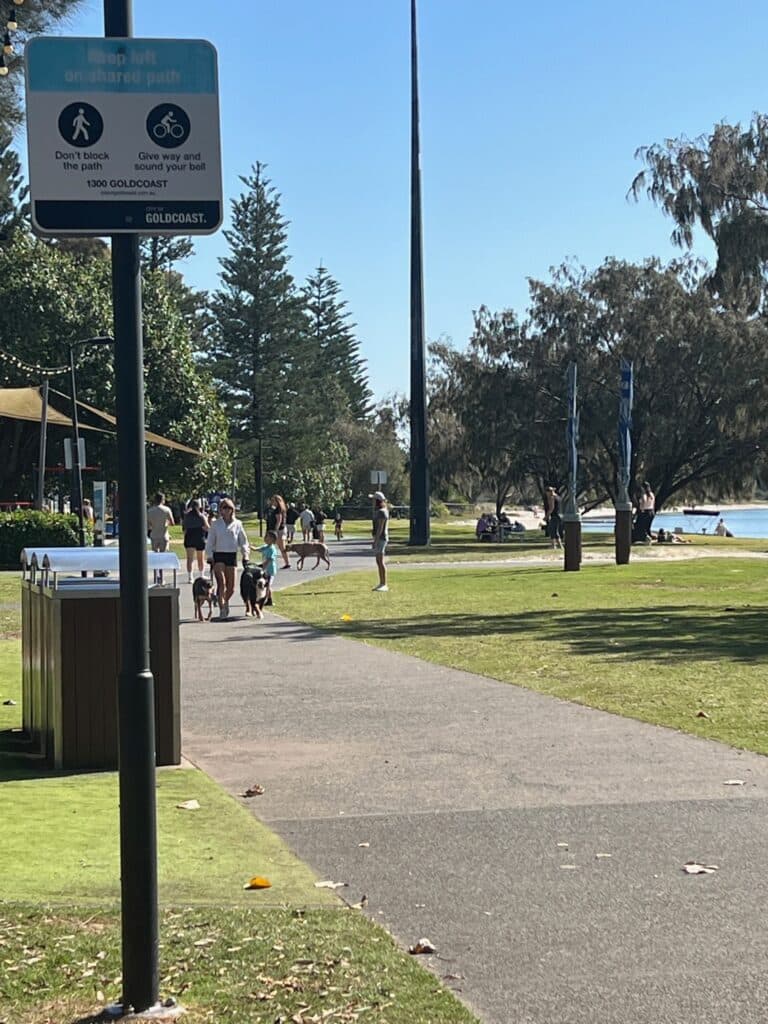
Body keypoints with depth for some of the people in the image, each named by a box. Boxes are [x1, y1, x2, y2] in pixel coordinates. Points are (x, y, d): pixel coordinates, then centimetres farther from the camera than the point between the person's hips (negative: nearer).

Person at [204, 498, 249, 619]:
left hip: (232, 555, 2)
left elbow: (243, 541, 11)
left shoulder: (237, 524, 7)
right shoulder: (215, 524, 4)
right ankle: (222, 609, -16)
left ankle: (225, 601, 34)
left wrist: (245, 554, -2)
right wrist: (209, 556, -6)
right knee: (222, 582, -16)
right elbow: (210, 542, 4)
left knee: (231, 586, 3)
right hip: (218, 555, -2)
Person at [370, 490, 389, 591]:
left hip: (380, 538, -10)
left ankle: (384, 585, -8)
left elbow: (380, 527, -21)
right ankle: (381, 584, 14)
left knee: (380, 561, -9)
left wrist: (375, 541, -22)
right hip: (379, 538, 10)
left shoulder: (381, 512, -17)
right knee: (379, 561, 11)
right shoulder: (381, 511, 15)